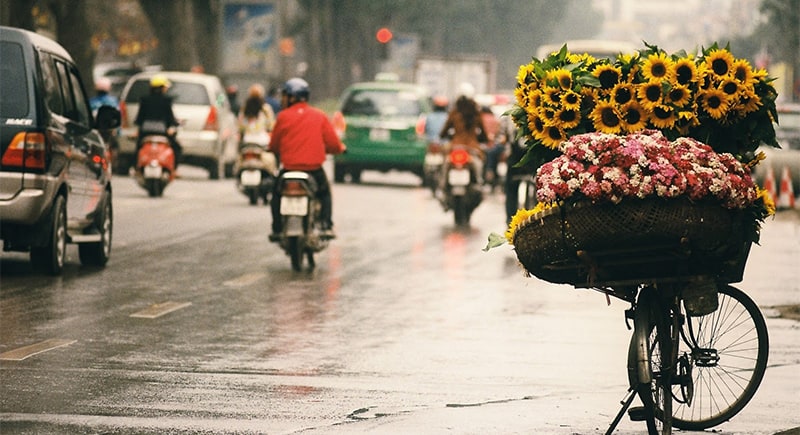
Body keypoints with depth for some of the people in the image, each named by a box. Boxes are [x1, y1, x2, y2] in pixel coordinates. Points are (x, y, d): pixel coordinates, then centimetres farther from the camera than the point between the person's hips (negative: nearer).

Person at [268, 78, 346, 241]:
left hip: (289, 168, -1)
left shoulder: (283, 117, -2)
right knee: (325, 193, 28)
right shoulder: (320, 116, 3)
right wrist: (340, 148, 24)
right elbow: (334, 144, 1)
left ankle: (277, 230, 16)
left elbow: (274, 145, 5)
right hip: (315, 168, 1)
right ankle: (326, 226, 14)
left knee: (277, 194, 23)